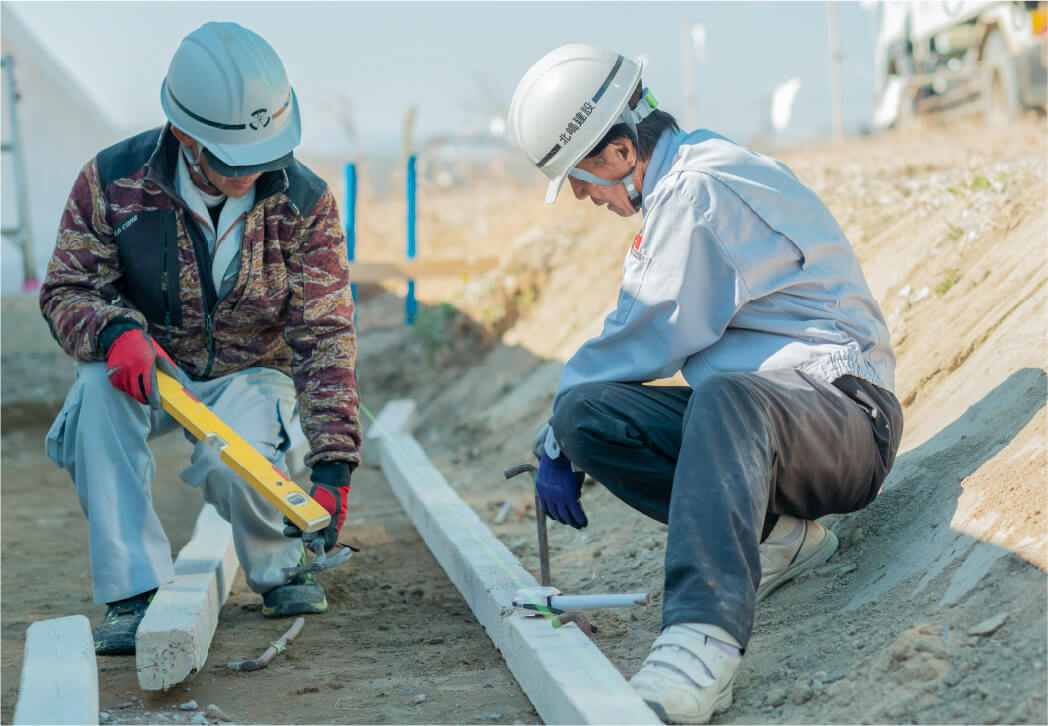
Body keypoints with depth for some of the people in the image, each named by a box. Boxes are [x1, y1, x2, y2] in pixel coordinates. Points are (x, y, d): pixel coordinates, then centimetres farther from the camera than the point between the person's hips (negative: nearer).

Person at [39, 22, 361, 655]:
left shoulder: (306, 203, -16)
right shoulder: (113, 181, -17)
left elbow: (326, 336, -18)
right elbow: (67, 291, -11)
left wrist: (333, 465, -27)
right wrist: (115, 333, -37)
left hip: (252, 376, -1)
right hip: (151, 371, 1)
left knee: (231, 464, -33)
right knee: (101, 386, -33)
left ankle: (279, 567, 3)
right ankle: (134, 592, -24)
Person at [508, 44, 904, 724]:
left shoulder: (697, 189, -12)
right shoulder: (678, 187, 19)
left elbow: (646, 342, -13)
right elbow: (644, 344, 24)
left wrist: (554, 443, -1)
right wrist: (568, 437, 16)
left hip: (847, 418, -9)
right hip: (744, 416, 9)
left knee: (724, 397, -42)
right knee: (584, 410, -11)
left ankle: (704, 634, -55)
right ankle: (771, 534, -8)